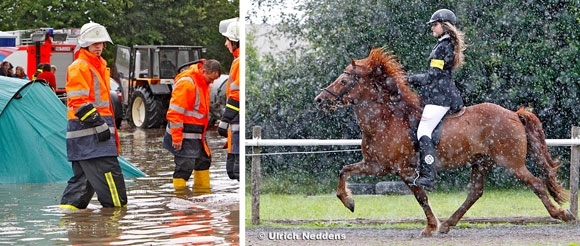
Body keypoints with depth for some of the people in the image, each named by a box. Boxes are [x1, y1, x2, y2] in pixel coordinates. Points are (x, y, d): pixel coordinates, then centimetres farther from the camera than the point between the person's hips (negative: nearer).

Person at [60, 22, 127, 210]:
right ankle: (117, 206, -13)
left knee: (83, 177, 11)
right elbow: (80, 102, -17)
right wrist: (99, 125, -21)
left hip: (97, 130, 10)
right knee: (109, 173, -13)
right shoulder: (79, 68, -9)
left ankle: (69, 205, 13)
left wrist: (110, 129, 25)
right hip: (87, 132, -10)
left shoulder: (99, 66, 22)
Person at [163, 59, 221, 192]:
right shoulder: (186, 83, -20)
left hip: (197, 134, 10)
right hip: (184, 135, -10)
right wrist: (176, 137, -23)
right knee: (185, 165, -10)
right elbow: (175, 112, -22)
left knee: (204, 159, 20)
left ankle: (203, 191, 33)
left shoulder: (203, 83, 11)